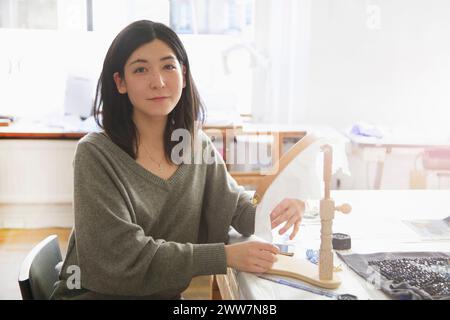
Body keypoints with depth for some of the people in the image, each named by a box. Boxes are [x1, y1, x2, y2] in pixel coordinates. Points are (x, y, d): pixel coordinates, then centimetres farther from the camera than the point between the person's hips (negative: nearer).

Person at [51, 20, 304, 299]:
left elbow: (237, 208, 7)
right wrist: (226, 256, -22)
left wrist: (277, 212, -15)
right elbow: (126, 255, -20)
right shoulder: (96, 155, -15)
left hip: (169, 294, 5)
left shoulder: (197, 144, 1)